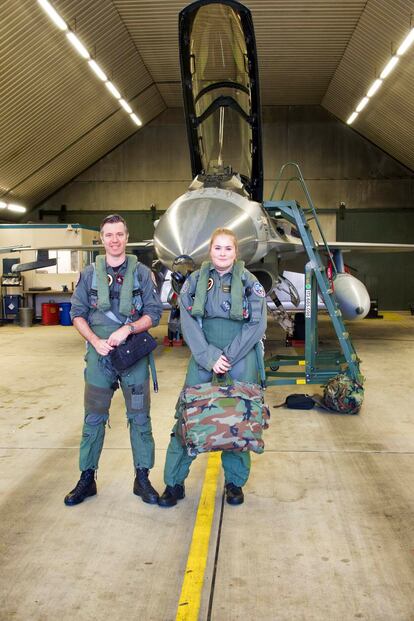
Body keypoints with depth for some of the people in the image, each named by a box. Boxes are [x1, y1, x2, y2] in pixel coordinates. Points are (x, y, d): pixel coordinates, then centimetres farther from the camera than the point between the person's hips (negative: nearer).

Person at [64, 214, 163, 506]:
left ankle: (142, 478, 17)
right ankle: (87, 479, 20)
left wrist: (127, 329, -17)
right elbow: (77, 314, 5)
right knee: (94, 417, 8)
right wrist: (96, 341, -10)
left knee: (139, 417, 5)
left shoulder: (141, 272, 2)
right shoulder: (90, 273, 5)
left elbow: (154, 313, -1)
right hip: (99, 354, 1)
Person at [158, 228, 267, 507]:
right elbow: (188, 323, -1)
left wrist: (229, 356, -10)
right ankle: (174, 482, 10)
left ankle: (235, 482, 20)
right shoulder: (195, 281, 4)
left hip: (241, 357, -1)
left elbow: (258, 324, -3)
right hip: (203, 355, 1)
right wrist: (209, 357, -12)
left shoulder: (250, 282, 1)